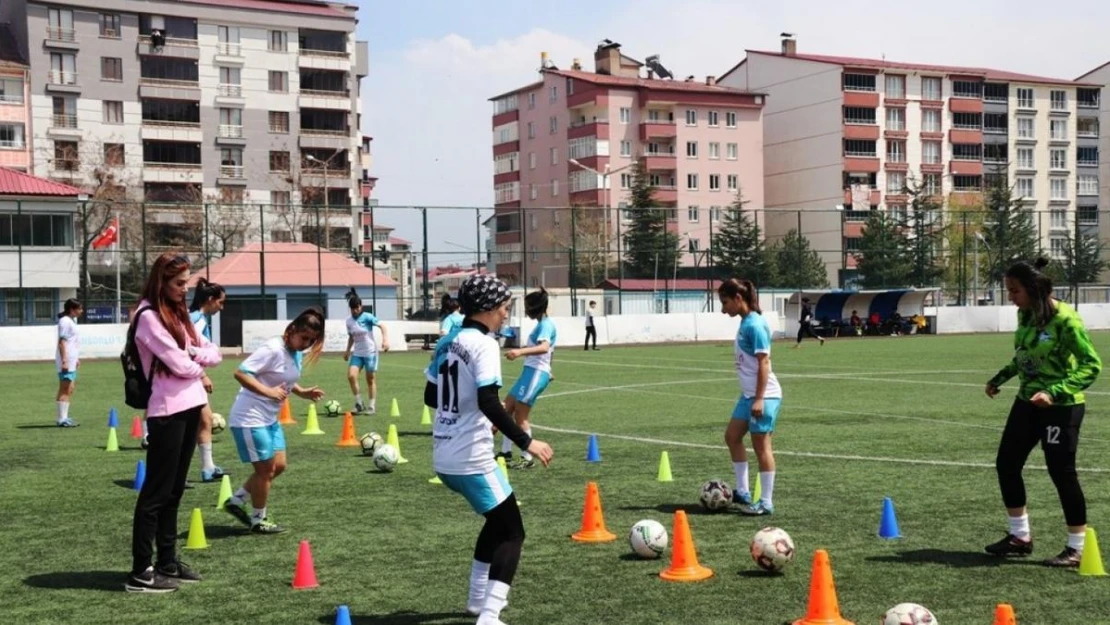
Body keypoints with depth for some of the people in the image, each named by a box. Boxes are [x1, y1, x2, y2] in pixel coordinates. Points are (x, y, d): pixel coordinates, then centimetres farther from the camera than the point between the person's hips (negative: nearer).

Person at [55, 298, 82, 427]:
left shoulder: (72, 320, 17)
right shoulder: (65, 321, -14)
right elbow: (61, 342, -19)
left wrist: (76, 358, 25)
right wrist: (64, 361, -23)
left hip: (71, 361, 11)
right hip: (66, 362, -11)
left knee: (70, 389, 14)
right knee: (65, 389, -9)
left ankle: (64, 418, 20)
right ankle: (62, 419, -7)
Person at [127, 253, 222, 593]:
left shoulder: (177, 314, 16)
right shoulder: (148, 317, -12)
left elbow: (213, 353, 13)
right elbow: (178, 364, -18)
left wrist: (195, 354, -8)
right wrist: (198, 368, 2)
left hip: (190, 407, 9)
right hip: (167, 411, -9)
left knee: (174, 489, 13)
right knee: (157, 491, -6)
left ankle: (167, 562, 20)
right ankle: (140, 572, -2)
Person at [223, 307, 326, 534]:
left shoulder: (297, 353, 6)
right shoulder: (273, 350, -21)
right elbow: (241, 373, -26)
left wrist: (302, 392, 2)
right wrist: (268, 392, -34)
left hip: (270, 419, 10)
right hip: (250, 418, -10)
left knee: (278, 466, 13)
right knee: (266, 469, -1)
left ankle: (236, 501, 26)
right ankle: (258, 521, 16)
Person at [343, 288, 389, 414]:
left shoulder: (367, 317, -11)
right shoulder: (349, 321, 4)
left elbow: (382, 326, -18)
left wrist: (385, 339, -32)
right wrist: (347, 351, 20)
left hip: (370, 352, -4)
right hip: (357, 353, 4)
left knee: (371, 379, 2)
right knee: (351, 376, -14)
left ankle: (372, 406, 13)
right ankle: (359, 404, -2)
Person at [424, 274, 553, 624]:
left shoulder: (448, 342, 10)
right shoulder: (483, 344, -15)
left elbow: (431, 396, 19)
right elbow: (488, 402, -26)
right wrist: (526, 442, -22)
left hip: (444, 458, 9)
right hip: (471, 460, -8)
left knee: (497, 521, 27)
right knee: (511, 532, 2)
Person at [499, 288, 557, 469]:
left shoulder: (546, 324, -16)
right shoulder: (542, 324, 14)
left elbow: (544, 347, -34)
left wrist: (521, 352, -49)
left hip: (536, 374, -10)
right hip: (530, 372, 10)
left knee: (520, 417, -4)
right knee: (507, 410, 13)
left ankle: (528, 458, 5)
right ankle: (506, 452, 21)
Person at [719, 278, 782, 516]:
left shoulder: (755, 324, -17)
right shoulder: (745, 322, 10)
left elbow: (763, 363, -20)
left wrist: (759, 399, -22)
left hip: (763, 395, -10)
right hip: (749, 394, 10)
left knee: (761, 446, -3)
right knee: (732, 436, 14)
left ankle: (766, 503, 5)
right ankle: (743, 492, 22)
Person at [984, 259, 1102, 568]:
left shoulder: (1065, 319, -21)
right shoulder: (1025, 315, 2)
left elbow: (1091, 365, -22)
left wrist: (1055, 393, -31)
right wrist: (1000, 378, 10)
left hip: (1061, 406, -8)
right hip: (1027, 401, 8)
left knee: (1062, 473, -3)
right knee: (1006, 463, 9)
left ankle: (1077, 548, 13)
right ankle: (1020, 537, 24)